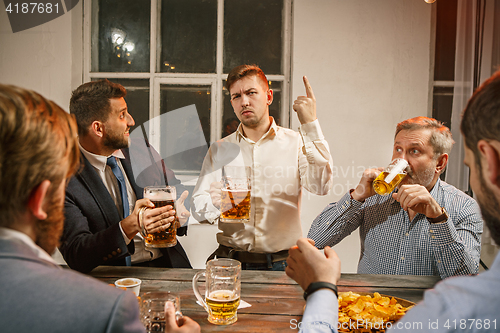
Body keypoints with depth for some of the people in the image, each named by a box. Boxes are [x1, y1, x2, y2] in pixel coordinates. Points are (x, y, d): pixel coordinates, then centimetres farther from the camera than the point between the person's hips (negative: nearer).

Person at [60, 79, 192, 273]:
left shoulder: (141, 152, 5)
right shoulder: (64, 178, -10)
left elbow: (180, 195, 15)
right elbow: (76, 256, -14)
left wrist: (179, 213, -9)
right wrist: (129, 227, -30)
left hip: (167, 265, 3)